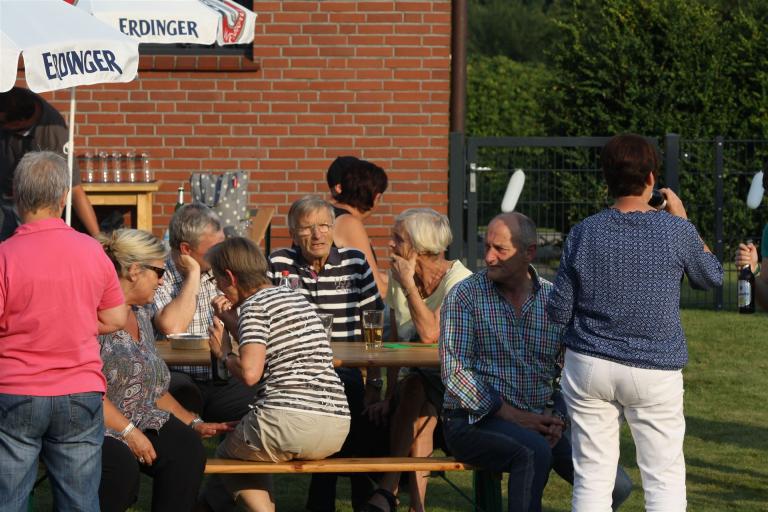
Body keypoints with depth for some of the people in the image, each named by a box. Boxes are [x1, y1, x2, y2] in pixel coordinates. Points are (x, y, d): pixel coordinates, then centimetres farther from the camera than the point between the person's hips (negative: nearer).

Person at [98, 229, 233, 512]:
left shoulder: (140, 314, 17)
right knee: (122, 464, -36)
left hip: (139, 421, 8)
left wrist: (195, 424, 15)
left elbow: (154, 389, 23)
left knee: (186, 446, -19)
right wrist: (128, 432, -19)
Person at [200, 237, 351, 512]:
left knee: (226, 455, 21)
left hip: (290, 420, -8)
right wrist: (233, 320, 39)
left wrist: (227, 357, 5)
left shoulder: (256, 305, -4)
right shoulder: (296, 298, 20)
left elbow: (250, 372, -15)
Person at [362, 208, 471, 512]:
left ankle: (387, 487, -29)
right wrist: (390, 397, -5)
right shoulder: (397, 277, 5)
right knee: (420, 420, -29)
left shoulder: (458, 280, -14)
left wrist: (408, 283, -20)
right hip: (415, 380, 5)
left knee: (414, 385, -34)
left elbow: (430, 334, -28)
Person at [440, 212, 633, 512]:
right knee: (535, 451, -37)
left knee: (617, 486, -14)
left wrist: (558, 418, -6)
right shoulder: (465, 295, -3)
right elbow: (454, 371, -10)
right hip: (475, 420, -4)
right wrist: (514, 417, -15)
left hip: (539, 421, 4)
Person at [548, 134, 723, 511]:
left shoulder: (584, 233, -5)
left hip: (588, 366, 2)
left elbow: (558, 312, 0)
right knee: (665, 478, 5)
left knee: (592, 477, 7)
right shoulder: (676, 232, -9)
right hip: (655, 371, -2)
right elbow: (712, 277, 11)